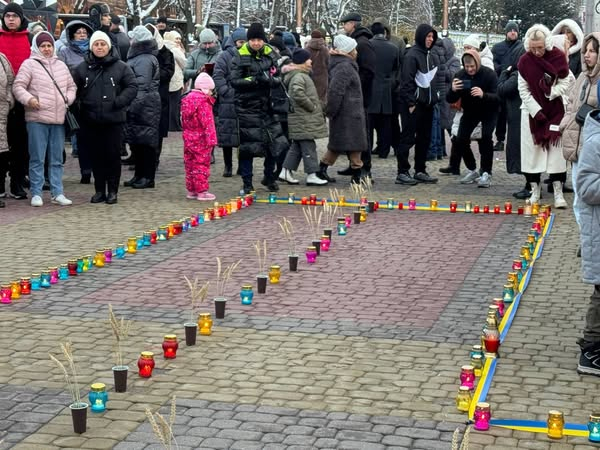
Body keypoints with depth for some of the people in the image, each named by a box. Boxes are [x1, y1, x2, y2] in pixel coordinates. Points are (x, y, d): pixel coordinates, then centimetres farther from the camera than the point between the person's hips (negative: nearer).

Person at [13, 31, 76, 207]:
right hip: (37, 119, -5)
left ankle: (57, 193, 15)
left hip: (59, 119, 5)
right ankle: (36, 194, 5)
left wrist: (68, 99, 4)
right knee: (37, 159, -1)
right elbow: (18, 86, -5)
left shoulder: (61, 66, 16)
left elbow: (71, 86, 23)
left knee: (57, 159, 9)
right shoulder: (29, 64, 0)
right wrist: (28, 99, -21)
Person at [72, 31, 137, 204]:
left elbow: (132, 86, -1)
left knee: (113, 155, 1)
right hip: (91, 120, 2)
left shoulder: (120, 67, 1)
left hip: (114, 119, -2)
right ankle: (99, 190, 18)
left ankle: (112, 190, 11)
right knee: (96, 156, 8)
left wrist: (118, 102, -11)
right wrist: (79, 104, -2)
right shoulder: (82, 68, 7)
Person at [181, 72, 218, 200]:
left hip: (188, 137, 8)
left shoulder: (186, 98, 10)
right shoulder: (203, 101, -16)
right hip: (201, 139, -8)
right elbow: (207, 122, -20)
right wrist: (211, 139, -20)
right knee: (201, 164, -2)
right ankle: (202, 191, 0)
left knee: (190, 164, 12)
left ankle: (191, 190, 18)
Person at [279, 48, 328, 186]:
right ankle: (311, 175, -4)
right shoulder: (299, 77, -16)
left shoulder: (302, 75, 17)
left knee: (296, 146, 14)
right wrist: (312, 107, -20)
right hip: (303, 120, -11)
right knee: (308, 146, -7)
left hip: (300, 118, 11)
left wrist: (314, 106, 18)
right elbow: (298, 94, -30)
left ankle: (286, 171, 17)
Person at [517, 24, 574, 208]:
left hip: (555, 110, -1)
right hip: (532, 111, 1)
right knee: (532, 150, 1)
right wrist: (537, 112, -12)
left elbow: (568, 81, -3)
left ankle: (558, 193, 1)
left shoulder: (558, 57, -8)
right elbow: (524, 91, -4)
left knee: (556, 149, -2)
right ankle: (535, 191, 11)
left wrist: (551, 92, -18)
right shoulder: (524, 61, -6)